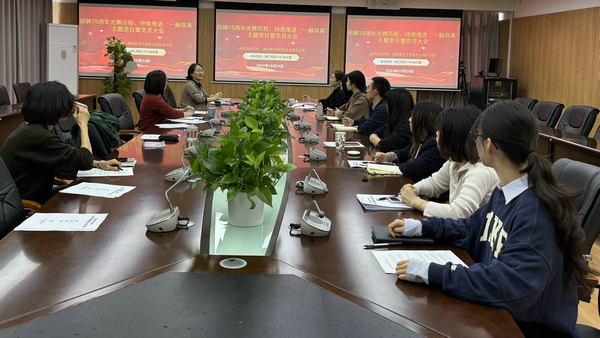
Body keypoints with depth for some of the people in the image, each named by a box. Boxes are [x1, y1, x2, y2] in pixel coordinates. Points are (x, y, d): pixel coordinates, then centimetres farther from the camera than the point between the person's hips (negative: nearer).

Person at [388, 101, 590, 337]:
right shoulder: (504, 192, 1)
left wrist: (432, 273, -34)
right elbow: (471, 229, 18)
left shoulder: (535, 211, -27)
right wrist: (420, 227, 9)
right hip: (498, 316, 7)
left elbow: (512, 285, -35)